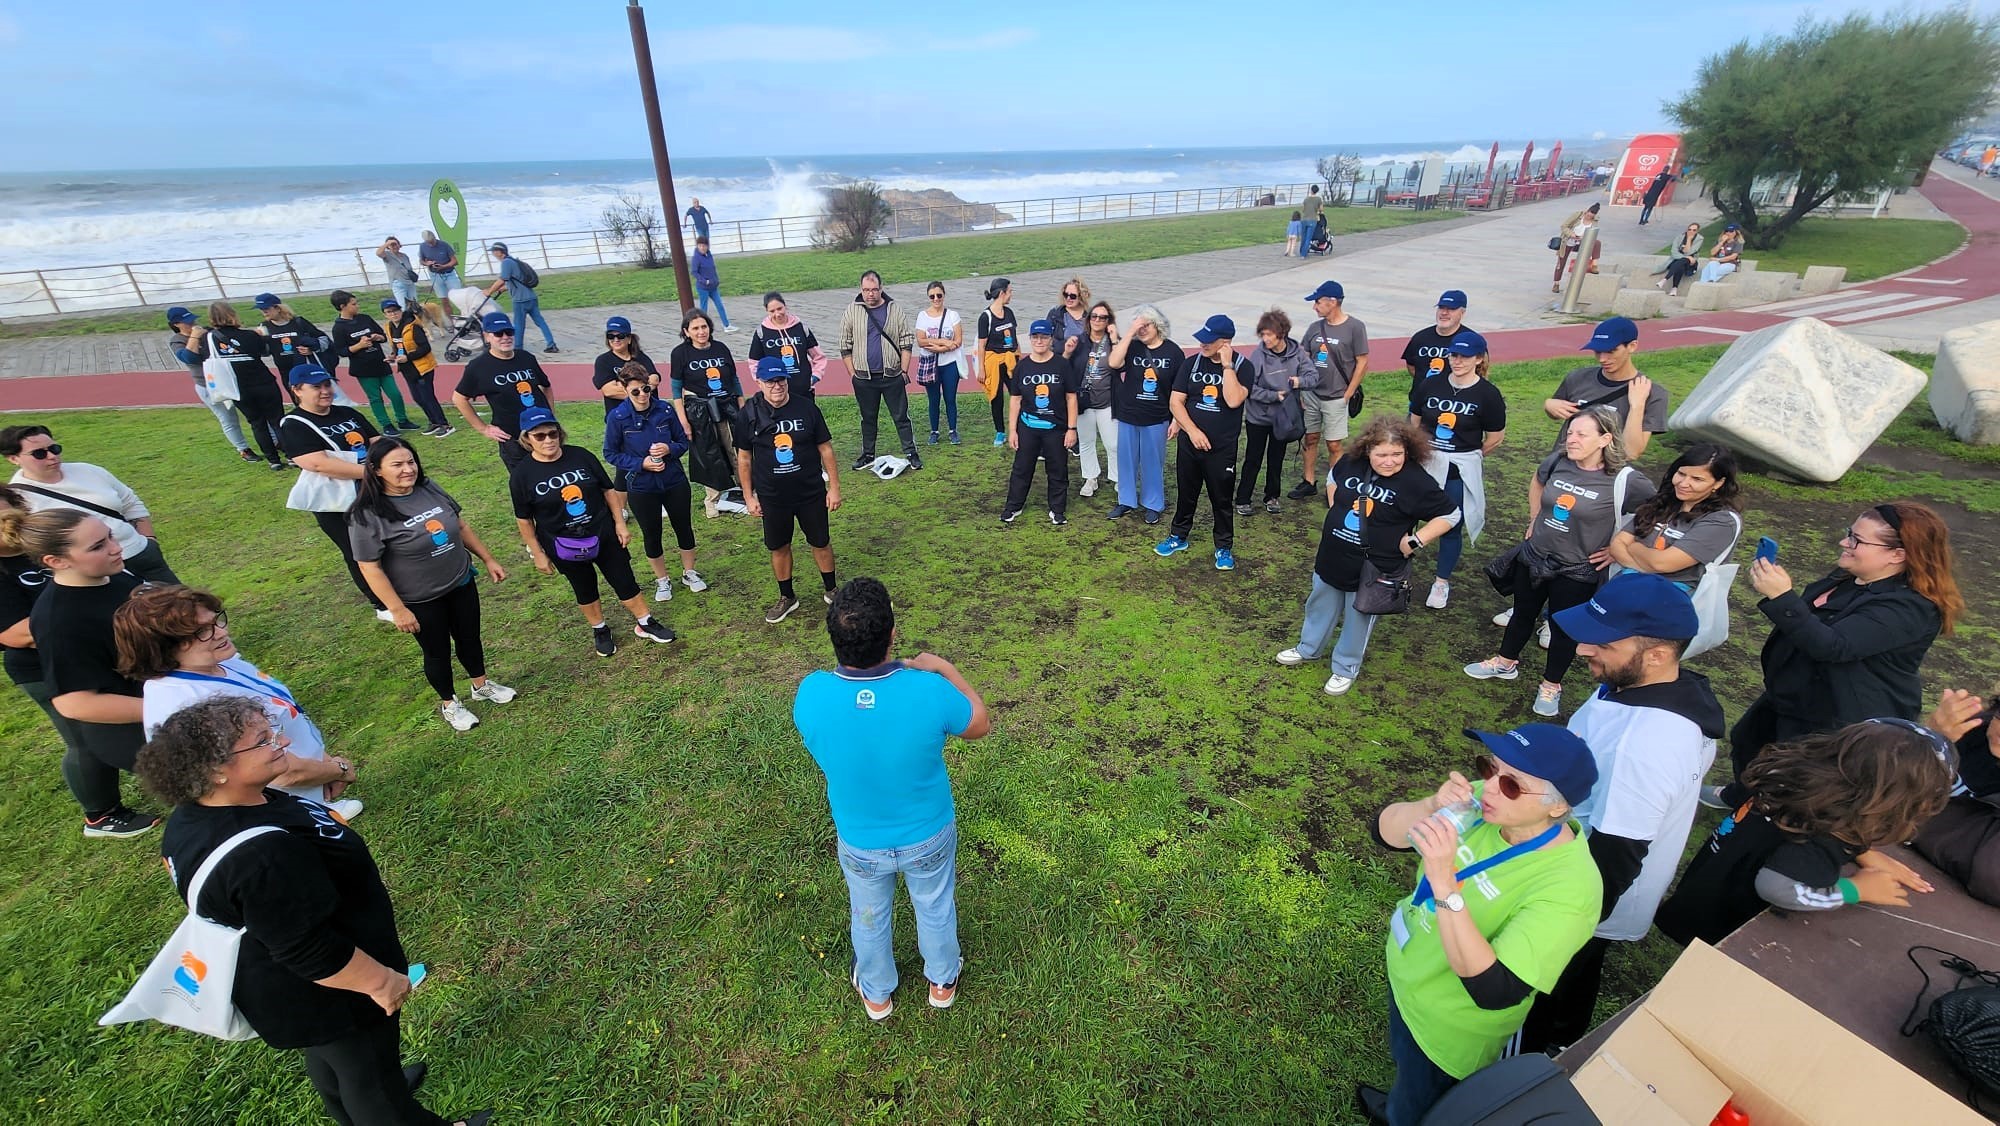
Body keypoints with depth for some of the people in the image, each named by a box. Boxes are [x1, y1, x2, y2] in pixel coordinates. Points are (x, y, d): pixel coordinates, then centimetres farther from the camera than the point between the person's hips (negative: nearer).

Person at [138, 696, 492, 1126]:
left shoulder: (194, 814, -11)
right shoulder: (262, 857, -41)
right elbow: (310, 952, -32)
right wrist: (379, 980, -19)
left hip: (275, 984, 9)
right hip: (323, 995, -9)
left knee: (328, 1055, 34)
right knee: (369, 1071, 18)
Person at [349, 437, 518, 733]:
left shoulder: (430, 489, -4)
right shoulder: (368, 515, -21)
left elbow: (461, 526, 8)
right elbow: (370, 567, -18)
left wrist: (488, 558, 9)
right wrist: (397, 610, -18)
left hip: (462, 584, 5)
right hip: (421, 602, -5)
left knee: (470, 637, 21)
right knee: (437, 651, 14)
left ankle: (482, 685, 44)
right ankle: (449, 703, 36)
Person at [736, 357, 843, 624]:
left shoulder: (807, 408, -10)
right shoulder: (749, 414, -7)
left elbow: (825, 449, -3)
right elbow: (744, 457, 2)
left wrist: (834, 487, -3)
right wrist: (748, 496, 2)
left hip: (811, 493, -1)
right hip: (772, 497, 1)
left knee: (821, 542, 12)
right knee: (778, 547, 13)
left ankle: (831, 591, 34)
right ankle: (786, 597, 33)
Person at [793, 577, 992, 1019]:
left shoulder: (810, 695, -30)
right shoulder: (930, 691, -35)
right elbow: (980, 726, -12)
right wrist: (944, 669, -5)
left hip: (859, 843, 1)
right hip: (930, 835, -1)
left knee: (869, 918, 31)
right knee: (935, 909, 31)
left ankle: (877, 993, 59)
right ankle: (942, 981, 58)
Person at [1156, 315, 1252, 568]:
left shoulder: (1242, 366, -7)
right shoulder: (1191, 363, -1)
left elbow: (1233, 400, -24)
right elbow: (1175, 402, -3)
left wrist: (1227, 365, -21)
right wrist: (1192, 430, -13)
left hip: (1222, 449, -2)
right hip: (1189, 443, 2)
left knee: (1221, 499, 8)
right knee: (1186, 494, 16)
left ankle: (1224, 548, 23)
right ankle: (1178, 537, 34)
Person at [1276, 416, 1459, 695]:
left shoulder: (1417, 482, -19)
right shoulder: (1352, 463, -8)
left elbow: (1450, 515, -9)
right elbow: (1332, 477, 16)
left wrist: (1416, 541, -17)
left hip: (1374, 569, -4)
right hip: (1332, 557, 5)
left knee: (1358, 620, 12)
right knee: (1320, 606, 23)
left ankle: (1346, 668, 34)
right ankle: (1308, 648, 46)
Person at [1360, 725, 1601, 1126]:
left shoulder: (1569, 886, -34)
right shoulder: (1483, 805, -19)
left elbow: (1493, 992, -37)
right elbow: (1385, 831, -13)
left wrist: (1443, 883, -46)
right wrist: (1432, 805, -32)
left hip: (1448, 1030, -5)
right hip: (1406, 973, 6)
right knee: (1403, 1065, 36)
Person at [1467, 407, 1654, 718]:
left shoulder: (1626, 481, -20)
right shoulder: (1558, 462, -8)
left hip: (1576, 572, -4)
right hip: (1534, 557, 4)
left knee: (1563, 627, 13)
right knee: (1523, 613, 21)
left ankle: (1551, 685, 33)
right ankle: (1506, 663, 42)